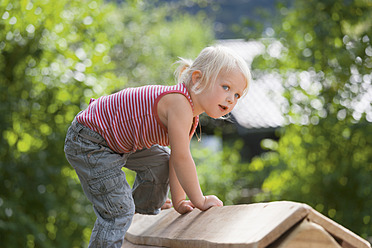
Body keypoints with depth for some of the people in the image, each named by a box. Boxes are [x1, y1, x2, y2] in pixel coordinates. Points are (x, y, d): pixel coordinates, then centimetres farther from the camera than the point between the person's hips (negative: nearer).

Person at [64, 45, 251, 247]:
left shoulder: (189, 116, 2)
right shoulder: (179, 103, -31)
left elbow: (176, 159, 9)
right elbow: (181, 159, -28)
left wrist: (179, 201, 8)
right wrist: (200, 201, -17)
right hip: (87, 144, -11)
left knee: (160, 160, 26)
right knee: (119, 211, -13)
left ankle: (143, 213, 48)